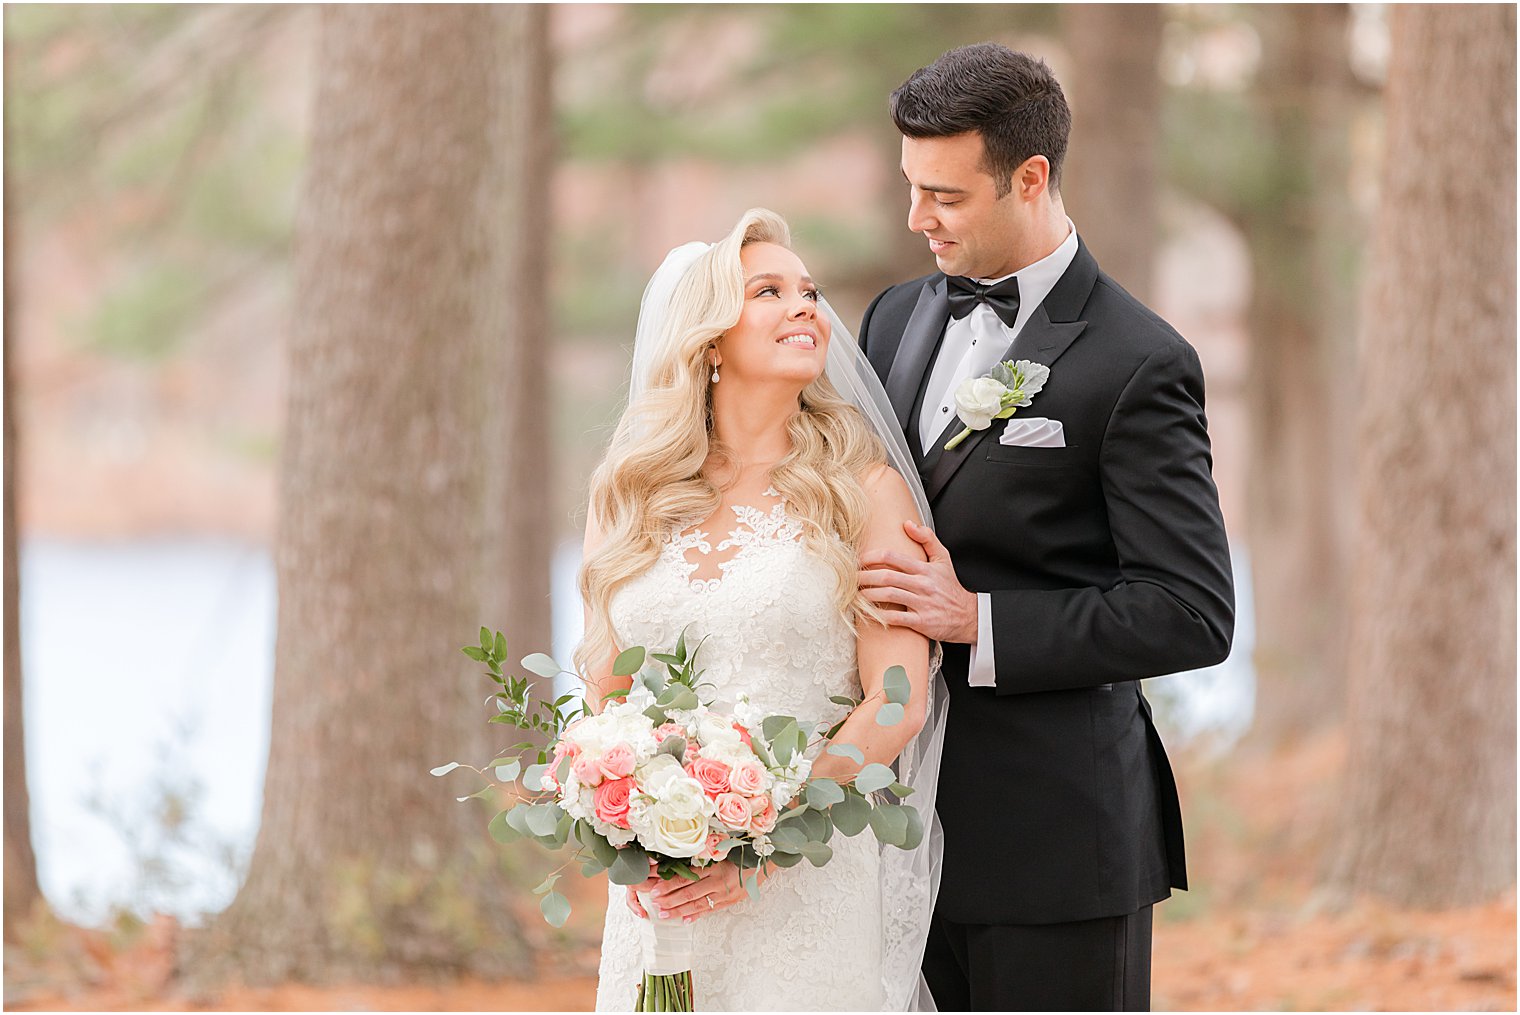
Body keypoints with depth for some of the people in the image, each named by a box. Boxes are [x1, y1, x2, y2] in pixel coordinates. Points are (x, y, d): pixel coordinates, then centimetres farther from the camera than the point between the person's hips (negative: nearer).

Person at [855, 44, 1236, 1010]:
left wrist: (977, 619, -18)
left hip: (1055, 831, -6)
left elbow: (1194, 613, -14)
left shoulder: (1136, 364, -10)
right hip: (904, 821, 6)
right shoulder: (897, 319, 12)